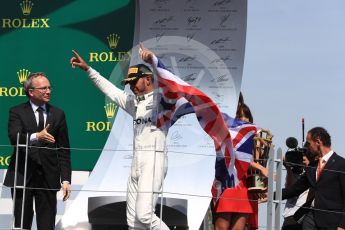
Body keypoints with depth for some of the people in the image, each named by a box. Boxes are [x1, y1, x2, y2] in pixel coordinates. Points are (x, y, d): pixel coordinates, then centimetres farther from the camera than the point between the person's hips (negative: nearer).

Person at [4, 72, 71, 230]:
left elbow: (63, 150, 6)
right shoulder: (17, 112, 1)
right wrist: (36, 137, -36)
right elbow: (14, 138, -18)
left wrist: (66, 179, -2)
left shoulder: (58, 114, 8)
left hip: (48, 176, 2)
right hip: (22, 175, -2)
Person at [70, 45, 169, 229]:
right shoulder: (134, 102, 20)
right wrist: (87, 68, 27)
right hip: (136, 163, 8)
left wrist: (153, 60, -41)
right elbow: (110, 89, 28)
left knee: (144, 215, -20)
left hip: (154, 160, -8)